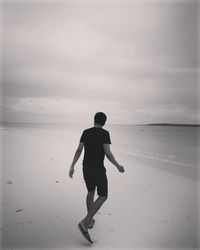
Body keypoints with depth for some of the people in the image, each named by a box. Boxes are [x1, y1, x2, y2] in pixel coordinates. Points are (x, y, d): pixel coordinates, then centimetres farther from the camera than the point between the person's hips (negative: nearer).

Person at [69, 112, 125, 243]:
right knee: (103, 196, 4)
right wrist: (118, 166, -4)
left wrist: (72, 166, 0)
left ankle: (90, 221, 34)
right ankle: (84, 223, -8)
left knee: (91, 192, 25)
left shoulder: (86, 132, 5)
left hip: (86, 167, 6)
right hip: (98, 169, -6)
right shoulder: (104, 133, -11)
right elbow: (107, 153, -17)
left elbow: (79, 150, 0)